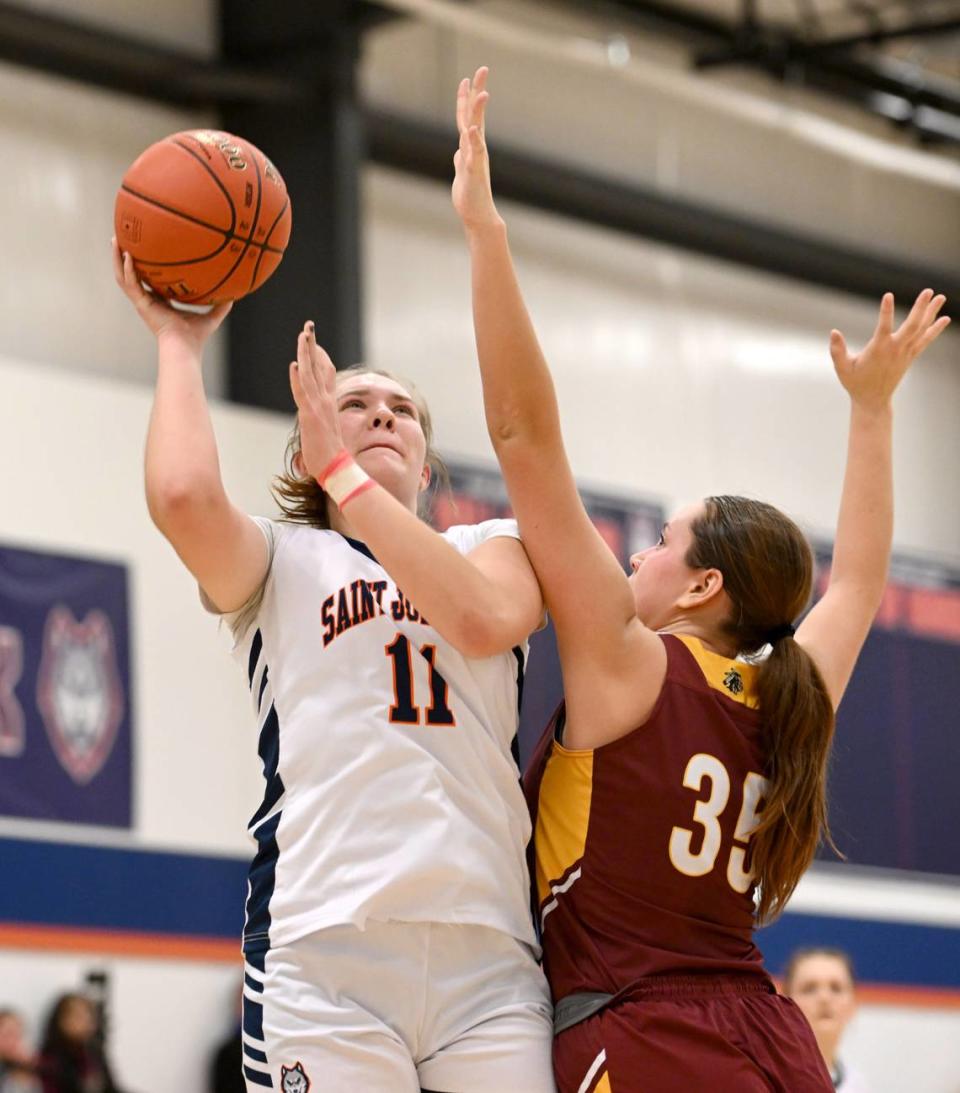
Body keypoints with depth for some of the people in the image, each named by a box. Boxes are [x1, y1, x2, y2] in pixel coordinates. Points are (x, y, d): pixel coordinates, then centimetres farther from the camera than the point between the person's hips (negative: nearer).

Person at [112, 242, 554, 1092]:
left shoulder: (495, 546, 22)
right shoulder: (281, 560, 17)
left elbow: (482, 620, -3)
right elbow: (184, 496, -6)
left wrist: (343, 472, 1)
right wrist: (178, 343, 10)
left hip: (489, 949, 2)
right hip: (324, 948, -2)